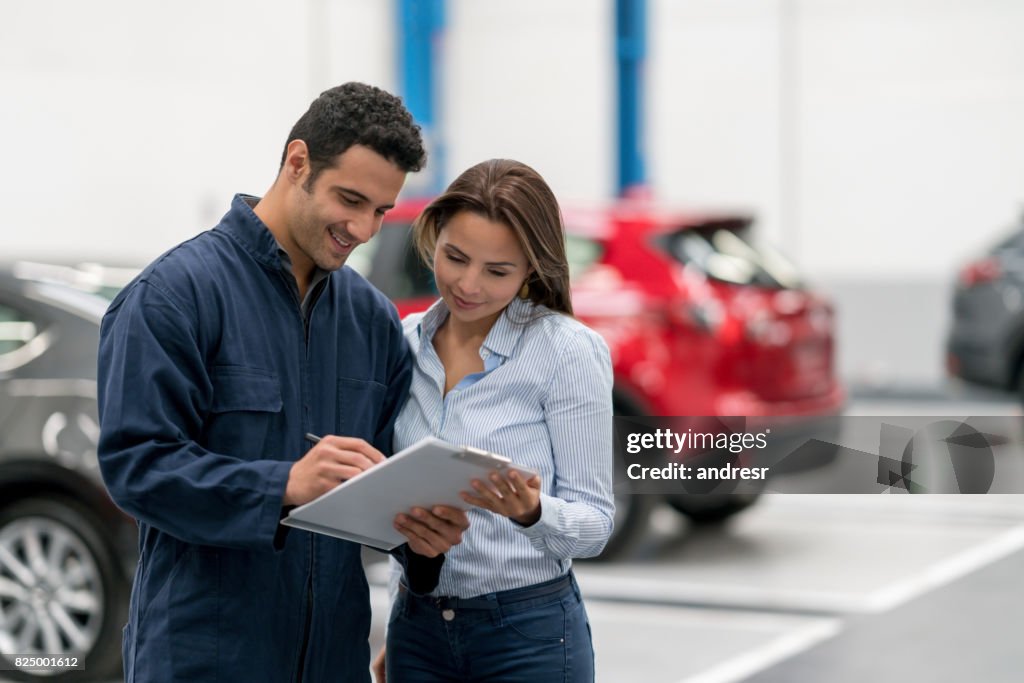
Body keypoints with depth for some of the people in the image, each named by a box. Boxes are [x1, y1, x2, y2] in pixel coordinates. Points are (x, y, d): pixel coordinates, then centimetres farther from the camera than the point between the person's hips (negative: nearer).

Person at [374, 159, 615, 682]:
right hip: (417, 628, 4)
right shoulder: (405, 343, 3)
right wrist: (399, 635, 15)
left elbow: (594, 522, -10)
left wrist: (531, 511, -29)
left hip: (530, 636, -4)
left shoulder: (568, 350, -12)